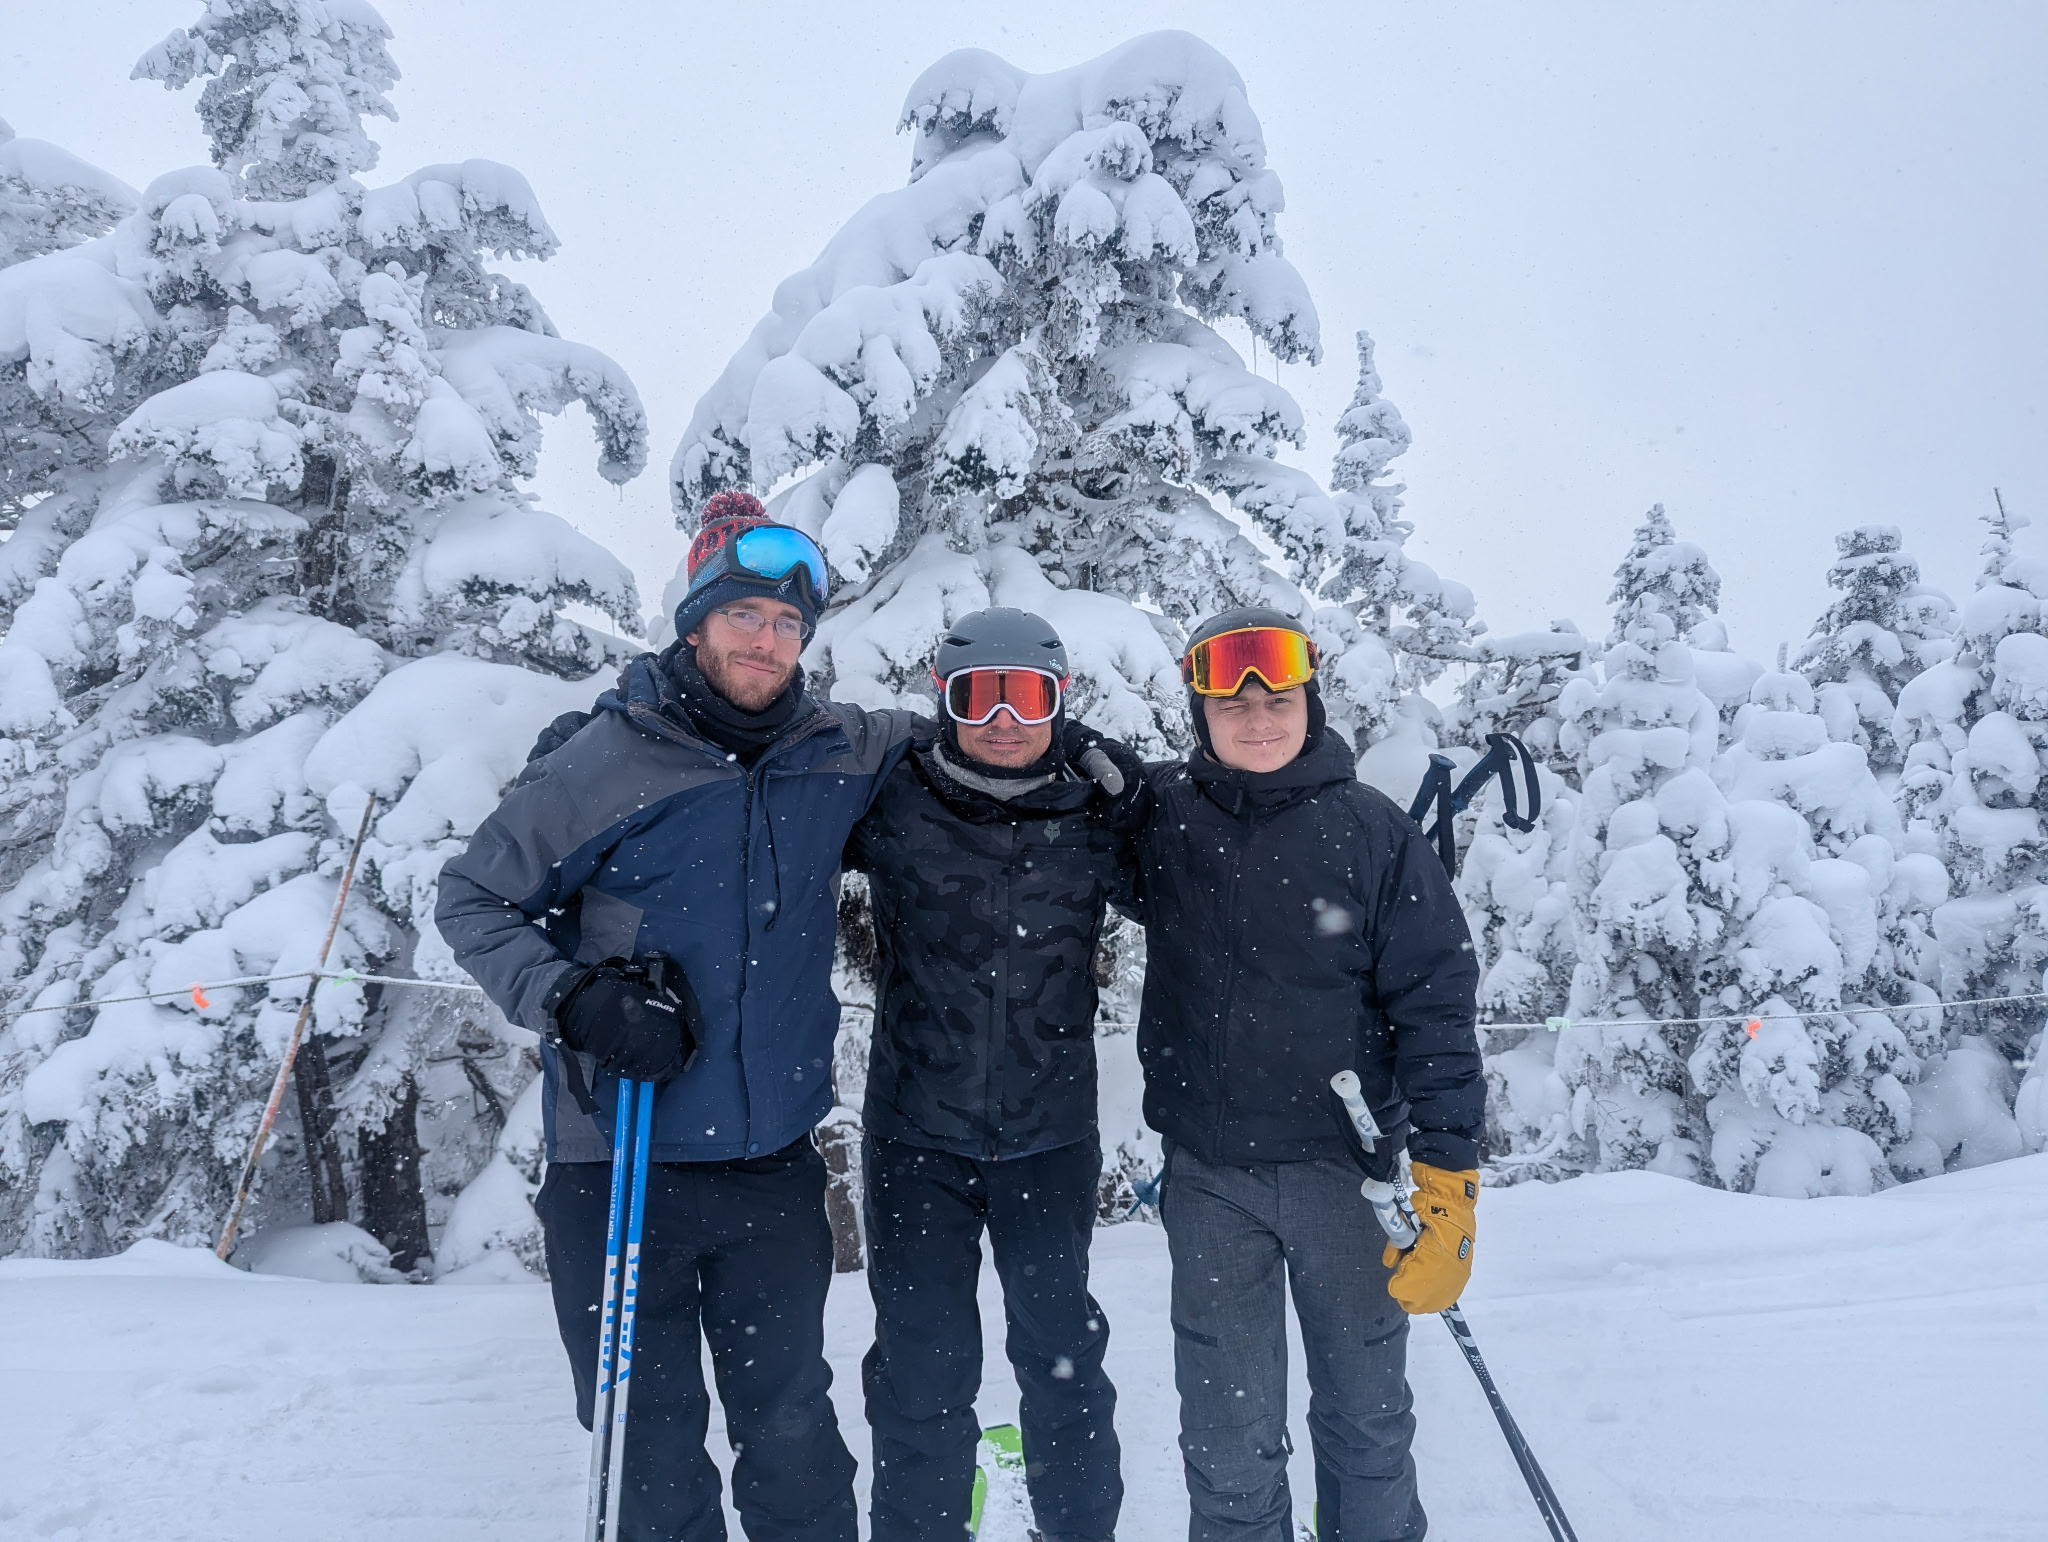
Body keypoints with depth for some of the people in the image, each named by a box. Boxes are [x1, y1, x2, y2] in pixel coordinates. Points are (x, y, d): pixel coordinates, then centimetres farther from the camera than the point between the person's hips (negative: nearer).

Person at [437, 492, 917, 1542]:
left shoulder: (840, 757, 2)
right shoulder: (603, 762, -9)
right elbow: (472, 900, -1)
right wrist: (573, 1000, -16)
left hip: (774, 1166, 3)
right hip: (620, 1166, -2)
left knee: (793, 1431, 14)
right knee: (650, 1444, 10)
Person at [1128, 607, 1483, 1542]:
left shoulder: (1375, 833, -6)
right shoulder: (1161, 818, -1)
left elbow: (1434, 1006, -6)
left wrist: (1447, 1182, -11)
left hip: (1349, 1167, -1)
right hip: (1208, 1178, 1)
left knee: (1367, 1419, 16)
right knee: (1229, 1439, 10)